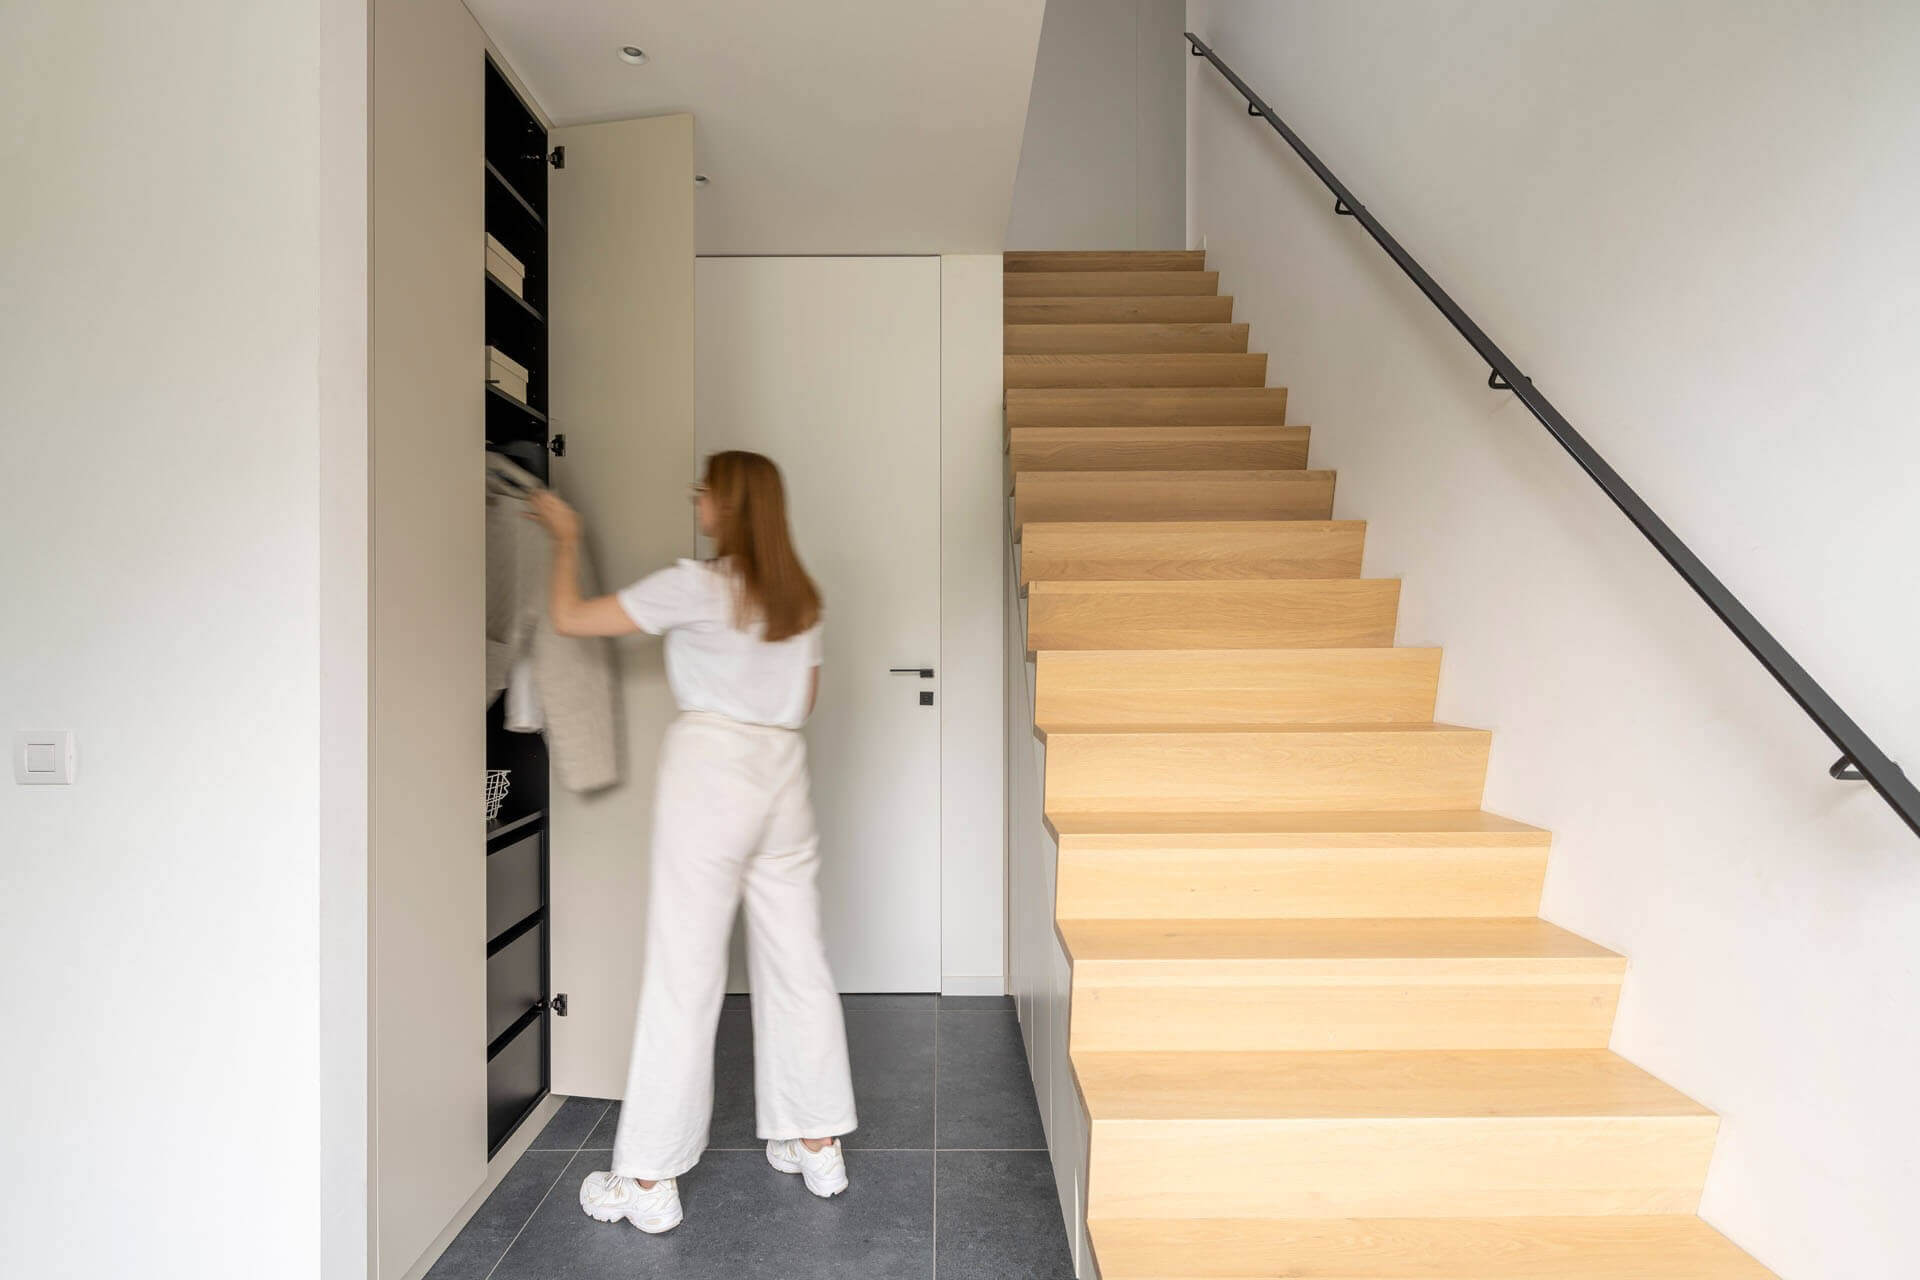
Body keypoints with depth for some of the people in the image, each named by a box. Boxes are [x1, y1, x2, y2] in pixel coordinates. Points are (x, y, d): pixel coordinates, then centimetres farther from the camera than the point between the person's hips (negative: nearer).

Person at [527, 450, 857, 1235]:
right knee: (797, 965, 12)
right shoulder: (799, 596, 10)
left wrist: (565, 541, 10)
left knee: (683, 974, 0)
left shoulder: (696, 585, -8)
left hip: (710, 769, -6)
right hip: (783, 772, 6)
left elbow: (569, 619, -4)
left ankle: (651, 1182, 12)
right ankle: (818, 1147, 24)